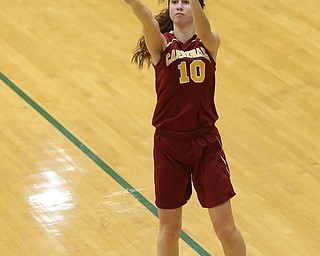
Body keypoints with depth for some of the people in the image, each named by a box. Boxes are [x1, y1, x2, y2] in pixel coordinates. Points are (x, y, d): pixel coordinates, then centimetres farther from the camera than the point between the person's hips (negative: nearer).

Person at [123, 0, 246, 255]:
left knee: (225, 227, 1)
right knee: (169, 229, 10)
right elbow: (150, 25, -27)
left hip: (206, 141, 0)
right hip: (169, 144, 0)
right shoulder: (161, 44, -4)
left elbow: (203, 30, -27)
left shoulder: (210, 42, -2)